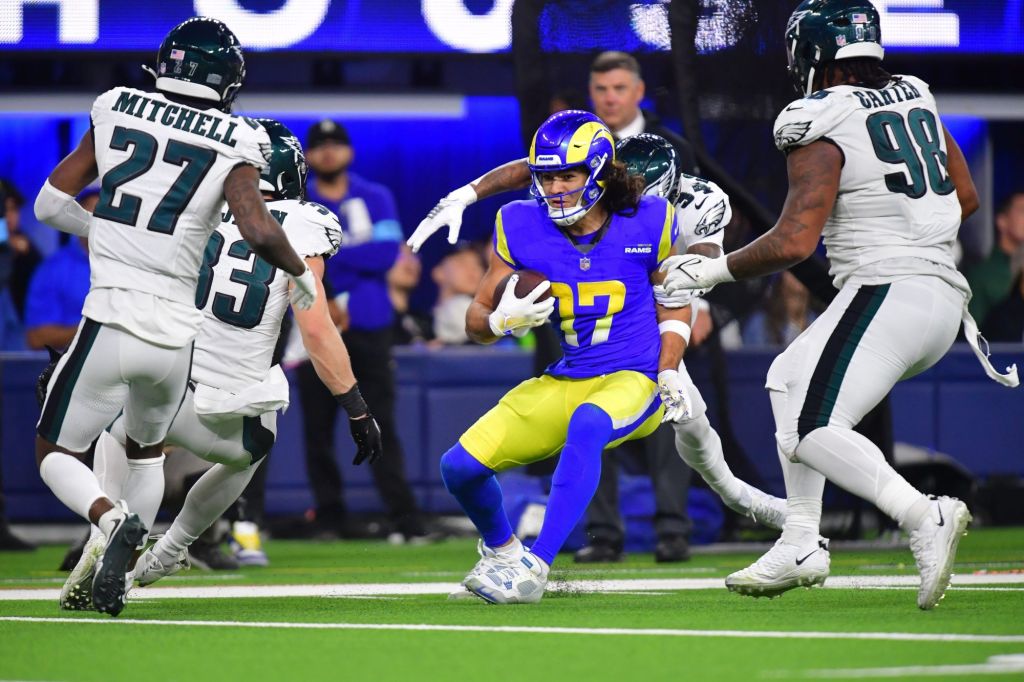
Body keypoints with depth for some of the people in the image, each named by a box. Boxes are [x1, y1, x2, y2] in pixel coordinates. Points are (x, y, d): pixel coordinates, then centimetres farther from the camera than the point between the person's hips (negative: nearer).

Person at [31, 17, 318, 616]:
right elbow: (260, 232, -16)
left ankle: (112, 519, -18)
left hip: (110, 324, -1)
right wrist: (301, 272, 4)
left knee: (55, 454, 11)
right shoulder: (233, 145, -2)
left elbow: (51, 203, 9)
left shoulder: (115, 112, 5)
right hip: (175, 335, 1)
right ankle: (116, 570, 16)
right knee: (148, 450, 28)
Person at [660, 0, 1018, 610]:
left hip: (885, 292, -9)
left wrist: (712, 271, -3)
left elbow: (793, 243, -16)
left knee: (812, 432, -14)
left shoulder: (822, 130, -9)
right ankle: (802, 546, 18)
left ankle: (925, 517, -34)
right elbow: (966, 198, 22)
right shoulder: (915, 99, 14)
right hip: (944, 295, 9)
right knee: (789, 379, 23)